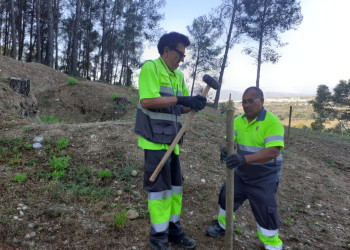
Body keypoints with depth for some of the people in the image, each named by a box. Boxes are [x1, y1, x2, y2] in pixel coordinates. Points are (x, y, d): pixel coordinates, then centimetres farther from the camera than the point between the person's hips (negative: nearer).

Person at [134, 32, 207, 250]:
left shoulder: (179, 75, 13)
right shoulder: (150, 68, -10)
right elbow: (146, 101, -23)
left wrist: (194, 104, -4)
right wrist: (180, 99, -25)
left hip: (171, 140, 8)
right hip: (155, 139, -8)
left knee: (175, 185, 14)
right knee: (159, 187, -1)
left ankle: (174, 230, 30)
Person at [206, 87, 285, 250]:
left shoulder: (272, 122, -20)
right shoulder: (239, 120, 0)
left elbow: (273, 151, -30)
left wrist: (245, 159, -42)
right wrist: (224, 149, -30)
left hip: (264, 178, -6)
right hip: (241, 174, 6)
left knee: (266, 212, 0)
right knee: (226, 197, 16)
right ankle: (223, 226, 43)